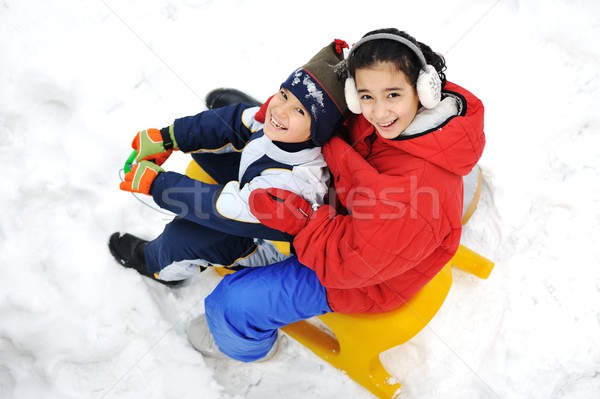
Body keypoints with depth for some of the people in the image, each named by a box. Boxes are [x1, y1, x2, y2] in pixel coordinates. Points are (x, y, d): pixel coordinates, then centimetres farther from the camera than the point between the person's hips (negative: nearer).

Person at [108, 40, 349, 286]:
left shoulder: (293, 182, -43)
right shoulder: (275, 123, -23)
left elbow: (223, 207, -38)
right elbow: (233, 121, -8)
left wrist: (155, 182, -29)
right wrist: (166, 140, -8)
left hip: (266, 246, -6)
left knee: (184, 236, -16)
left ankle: (161, 267, 21)